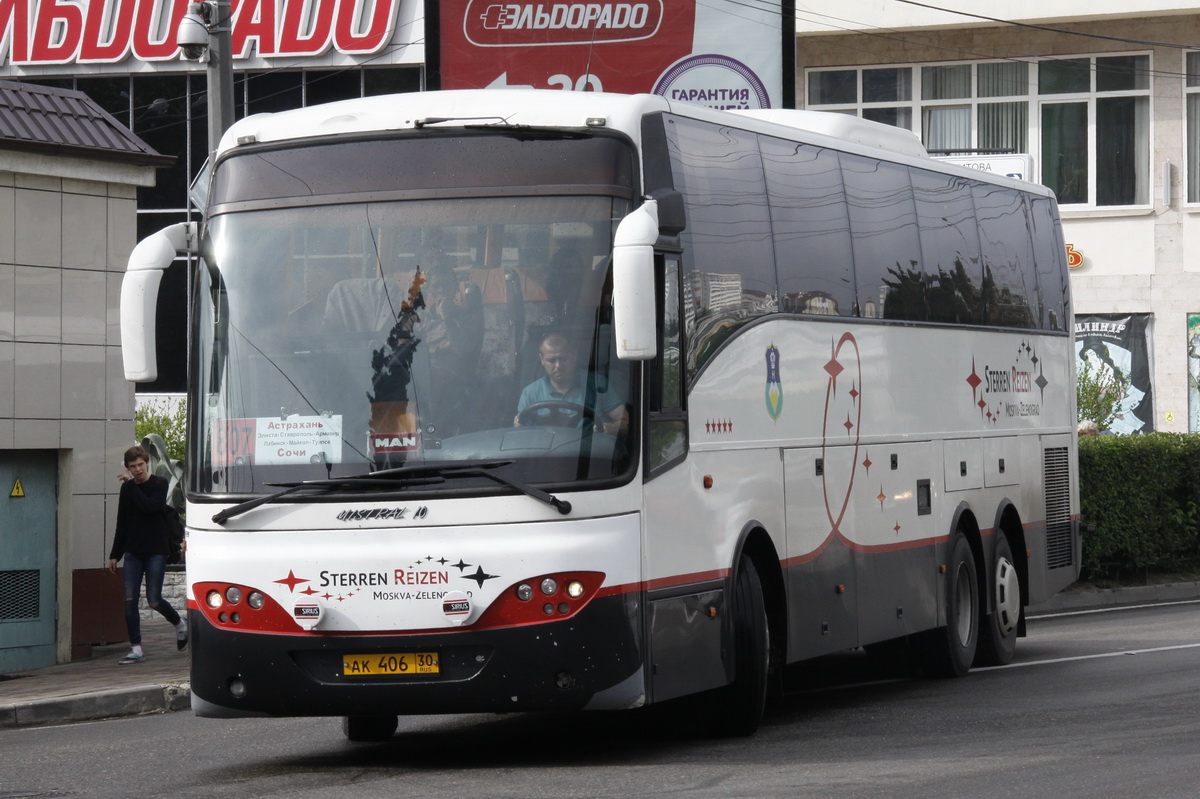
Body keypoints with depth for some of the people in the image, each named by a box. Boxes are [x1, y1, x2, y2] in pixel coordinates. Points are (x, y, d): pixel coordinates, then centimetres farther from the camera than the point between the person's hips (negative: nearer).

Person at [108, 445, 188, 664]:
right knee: (130, 600, -4)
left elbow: (150, 506, -24)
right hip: (133, 552, 4)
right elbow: (122, 523, 15)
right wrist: (115, 554, 15)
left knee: (153, 600, -5)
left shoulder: (160, 484, -4)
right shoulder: (127, 488, 9)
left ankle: (180, 624, 25)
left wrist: (132, 484, -20)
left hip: (156, 552, -4)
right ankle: (136, 649, 0)